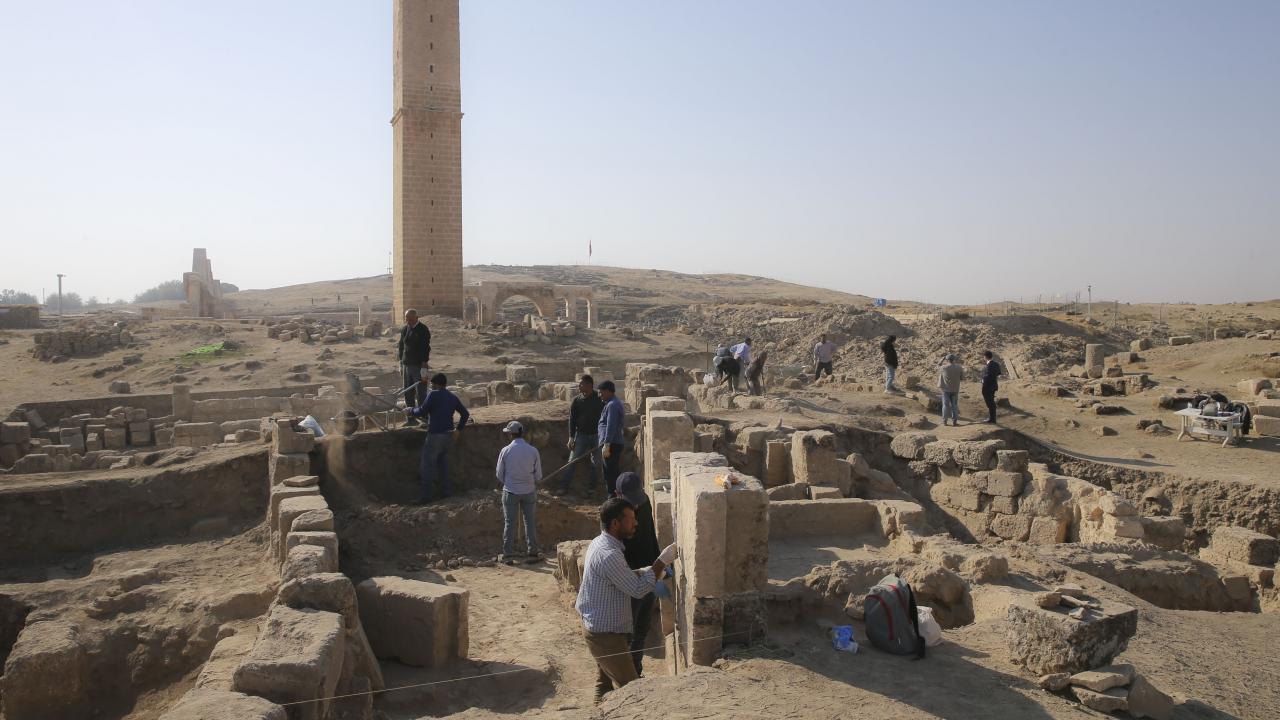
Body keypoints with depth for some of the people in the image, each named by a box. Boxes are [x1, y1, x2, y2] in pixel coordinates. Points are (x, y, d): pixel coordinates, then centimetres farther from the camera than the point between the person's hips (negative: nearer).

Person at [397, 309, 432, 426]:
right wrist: (401, 365, 12)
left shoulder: (423, 330, -7)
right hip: (406, 365, 6)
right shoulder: (404, 329, 11)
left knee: (420, 394, -5)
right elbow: (401, 346, 16)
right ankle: (411, 419, 16)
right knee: (408, 394, 8)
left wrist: (424, 366, -17)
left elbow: (426, 348, -12)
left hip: (418, 366, -6)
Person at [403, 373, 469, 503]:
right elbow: (465, 414, 15)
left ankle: (426, 495, -2)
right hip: (449, 435, 7)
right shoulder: (453, 397, 12)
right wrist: (458, 430, 20)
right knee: (443, 462, 20)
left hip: (435, 435, -7)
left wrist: (410, 411, 5)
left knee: (428, 465, -1)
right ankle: (444, 491, 22)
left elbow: (422, 412, -13)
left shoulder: (433, 395, -9)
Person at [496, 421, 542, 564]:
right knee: (530, 522, 12)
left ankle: (508, 555, 12)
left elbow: (500, 475, -1)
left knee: (509, 523, 8)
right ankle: (532, 552, 17)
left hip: (510, 491, -1)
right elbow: (538, 476, -1)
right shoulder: (533, 451, -8)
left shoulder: (505, 451, -11)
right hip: (529, 491, 1)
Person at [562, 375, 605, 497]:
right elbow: (572, 419, -1)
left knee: (596, 463, 6)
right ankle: (564, 486, 4)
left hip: (596, 435, 0)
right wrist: (571, 437, -7)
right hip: (581, 435, 0)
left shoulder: (600, 399, -5)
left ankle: (590, 487, 20)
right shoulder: (576, 401, -1)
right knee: (573, 461, -2)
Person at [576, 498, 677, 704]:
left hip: (598, 627, 10)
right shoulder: (608, 555, -29)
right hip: (606, 634, -10)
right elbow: (638, 589, -23)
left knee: (605, 682, 20)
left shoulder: (600, 543, 3)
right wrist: (662, 561, -17)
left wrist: (648, 572, 3)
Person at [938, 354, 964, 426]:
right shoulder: (959, 368, -8)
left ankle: (944, 421, 9)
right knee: (954, 405, 10)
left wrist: (942, 360, 13)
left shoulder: (944, 368, -13)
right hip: (955, 390, 1)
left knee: (945, 405, 7)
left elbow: (938, 367, 7)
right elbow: (962, 377, 0)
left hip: (946, 389, -1)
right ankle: (954, 421, 9)